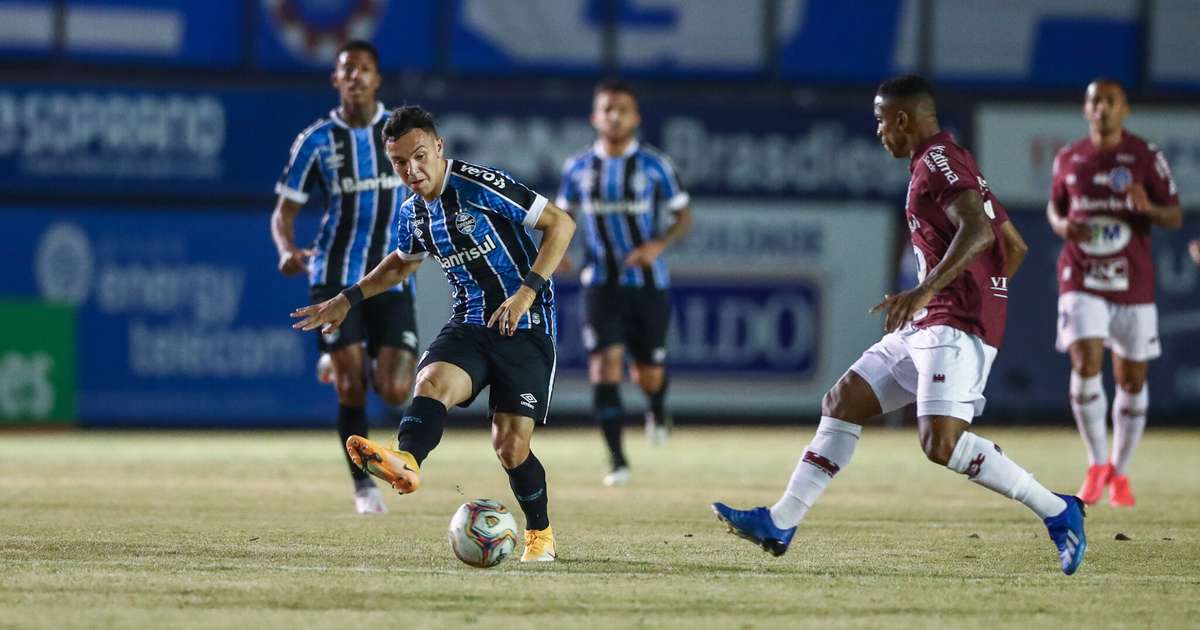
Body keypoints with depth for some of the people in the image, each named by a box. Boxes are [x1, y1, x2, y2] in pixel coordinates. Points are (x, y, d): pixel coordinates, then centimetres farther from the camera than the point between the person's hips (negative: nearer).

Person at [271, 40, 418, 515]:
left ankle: (340, 363, 25)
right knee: (351, 390, -7)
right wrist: (287, 250, -18)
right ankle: (363, 485, 10)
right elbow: (284, 211, 2)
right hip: (335, 279, -1)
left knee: (394, 392, -10)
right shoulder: (317, 141, 0)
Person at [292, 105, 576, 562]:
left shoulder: (480, 186, -15)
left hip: (525, 327, -5)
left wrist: (528, 291, -22)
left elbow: (560, 224, -14)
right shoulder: (414, 213, 7)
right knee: (432, 381, -27)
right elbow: (402, 264, 31)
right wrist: (347, 300, 23)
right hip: (469, 324, 6)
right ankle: (406, 463, -54)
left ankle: (539, 533, 16)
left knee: (510, 446, -8)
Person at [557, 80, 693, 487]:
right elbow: (563, 215, 16)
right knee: (604, 364, -15)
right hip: (601, 282, 1)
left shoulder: (654, 165, -4)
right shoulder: (578, 168, 3)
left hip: (647, 284, -1)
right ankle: (618, 461, -12)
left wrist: (658, 245, -17)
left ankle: (657, 407, 45)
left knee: (648, 374, 6)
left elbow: (684, 217, 1)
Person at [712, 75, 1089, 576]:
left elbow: (978, 230, -26)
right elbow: (1015, 246, 26)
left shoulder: (938, 161, -9)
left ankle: (1057, 512, -11)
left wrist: (925, 290, -32)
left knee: (941, 443, -22)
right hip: (927, 328, 11)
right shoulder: (946, 163, 22)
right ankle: (780, 524, 10)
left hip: (956, 327, -11)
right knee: (842, 402, 9)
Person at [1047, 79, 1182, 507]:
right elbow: (1055, 205, 19)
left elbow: (1175, 218, -2)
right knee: (1085, 366, -17)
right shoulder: (1068, 159, 5)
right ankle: (1097, 464, -1)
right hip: (1081, 283, 0)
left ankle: (1120, 473, 23)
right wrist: (1061, 225, -5)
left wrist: (1149, 209, -25)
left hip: (1133, 285, 0)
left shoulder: (1146, 158, -3)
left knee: (1132, 380, 5)